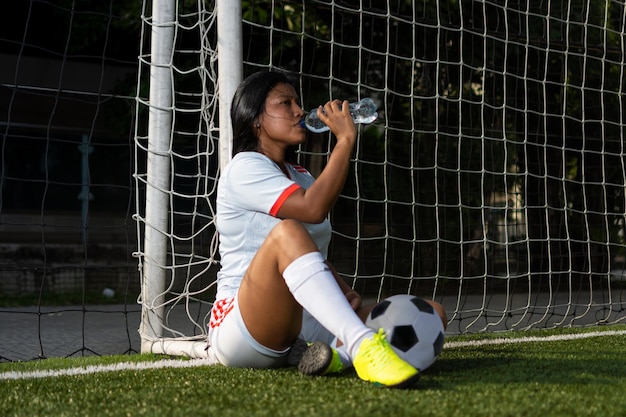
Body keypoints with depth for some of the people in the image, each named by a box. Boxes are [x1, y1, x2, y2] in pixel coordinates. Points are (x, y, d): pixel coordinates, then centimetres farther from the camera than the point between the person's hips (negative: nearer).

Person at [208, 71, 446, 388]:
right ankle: (362, 346, -52)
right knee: (287, 232, -37)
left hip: (305, 328, 8)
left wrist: (346, 294, 2)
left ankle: (339, 354, -31)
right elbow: (313, 208, -21)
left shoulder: (301, 177, 22)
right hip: (240, 328, -8)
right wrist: (345, 139, -13)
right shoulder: (244, 168, -5)